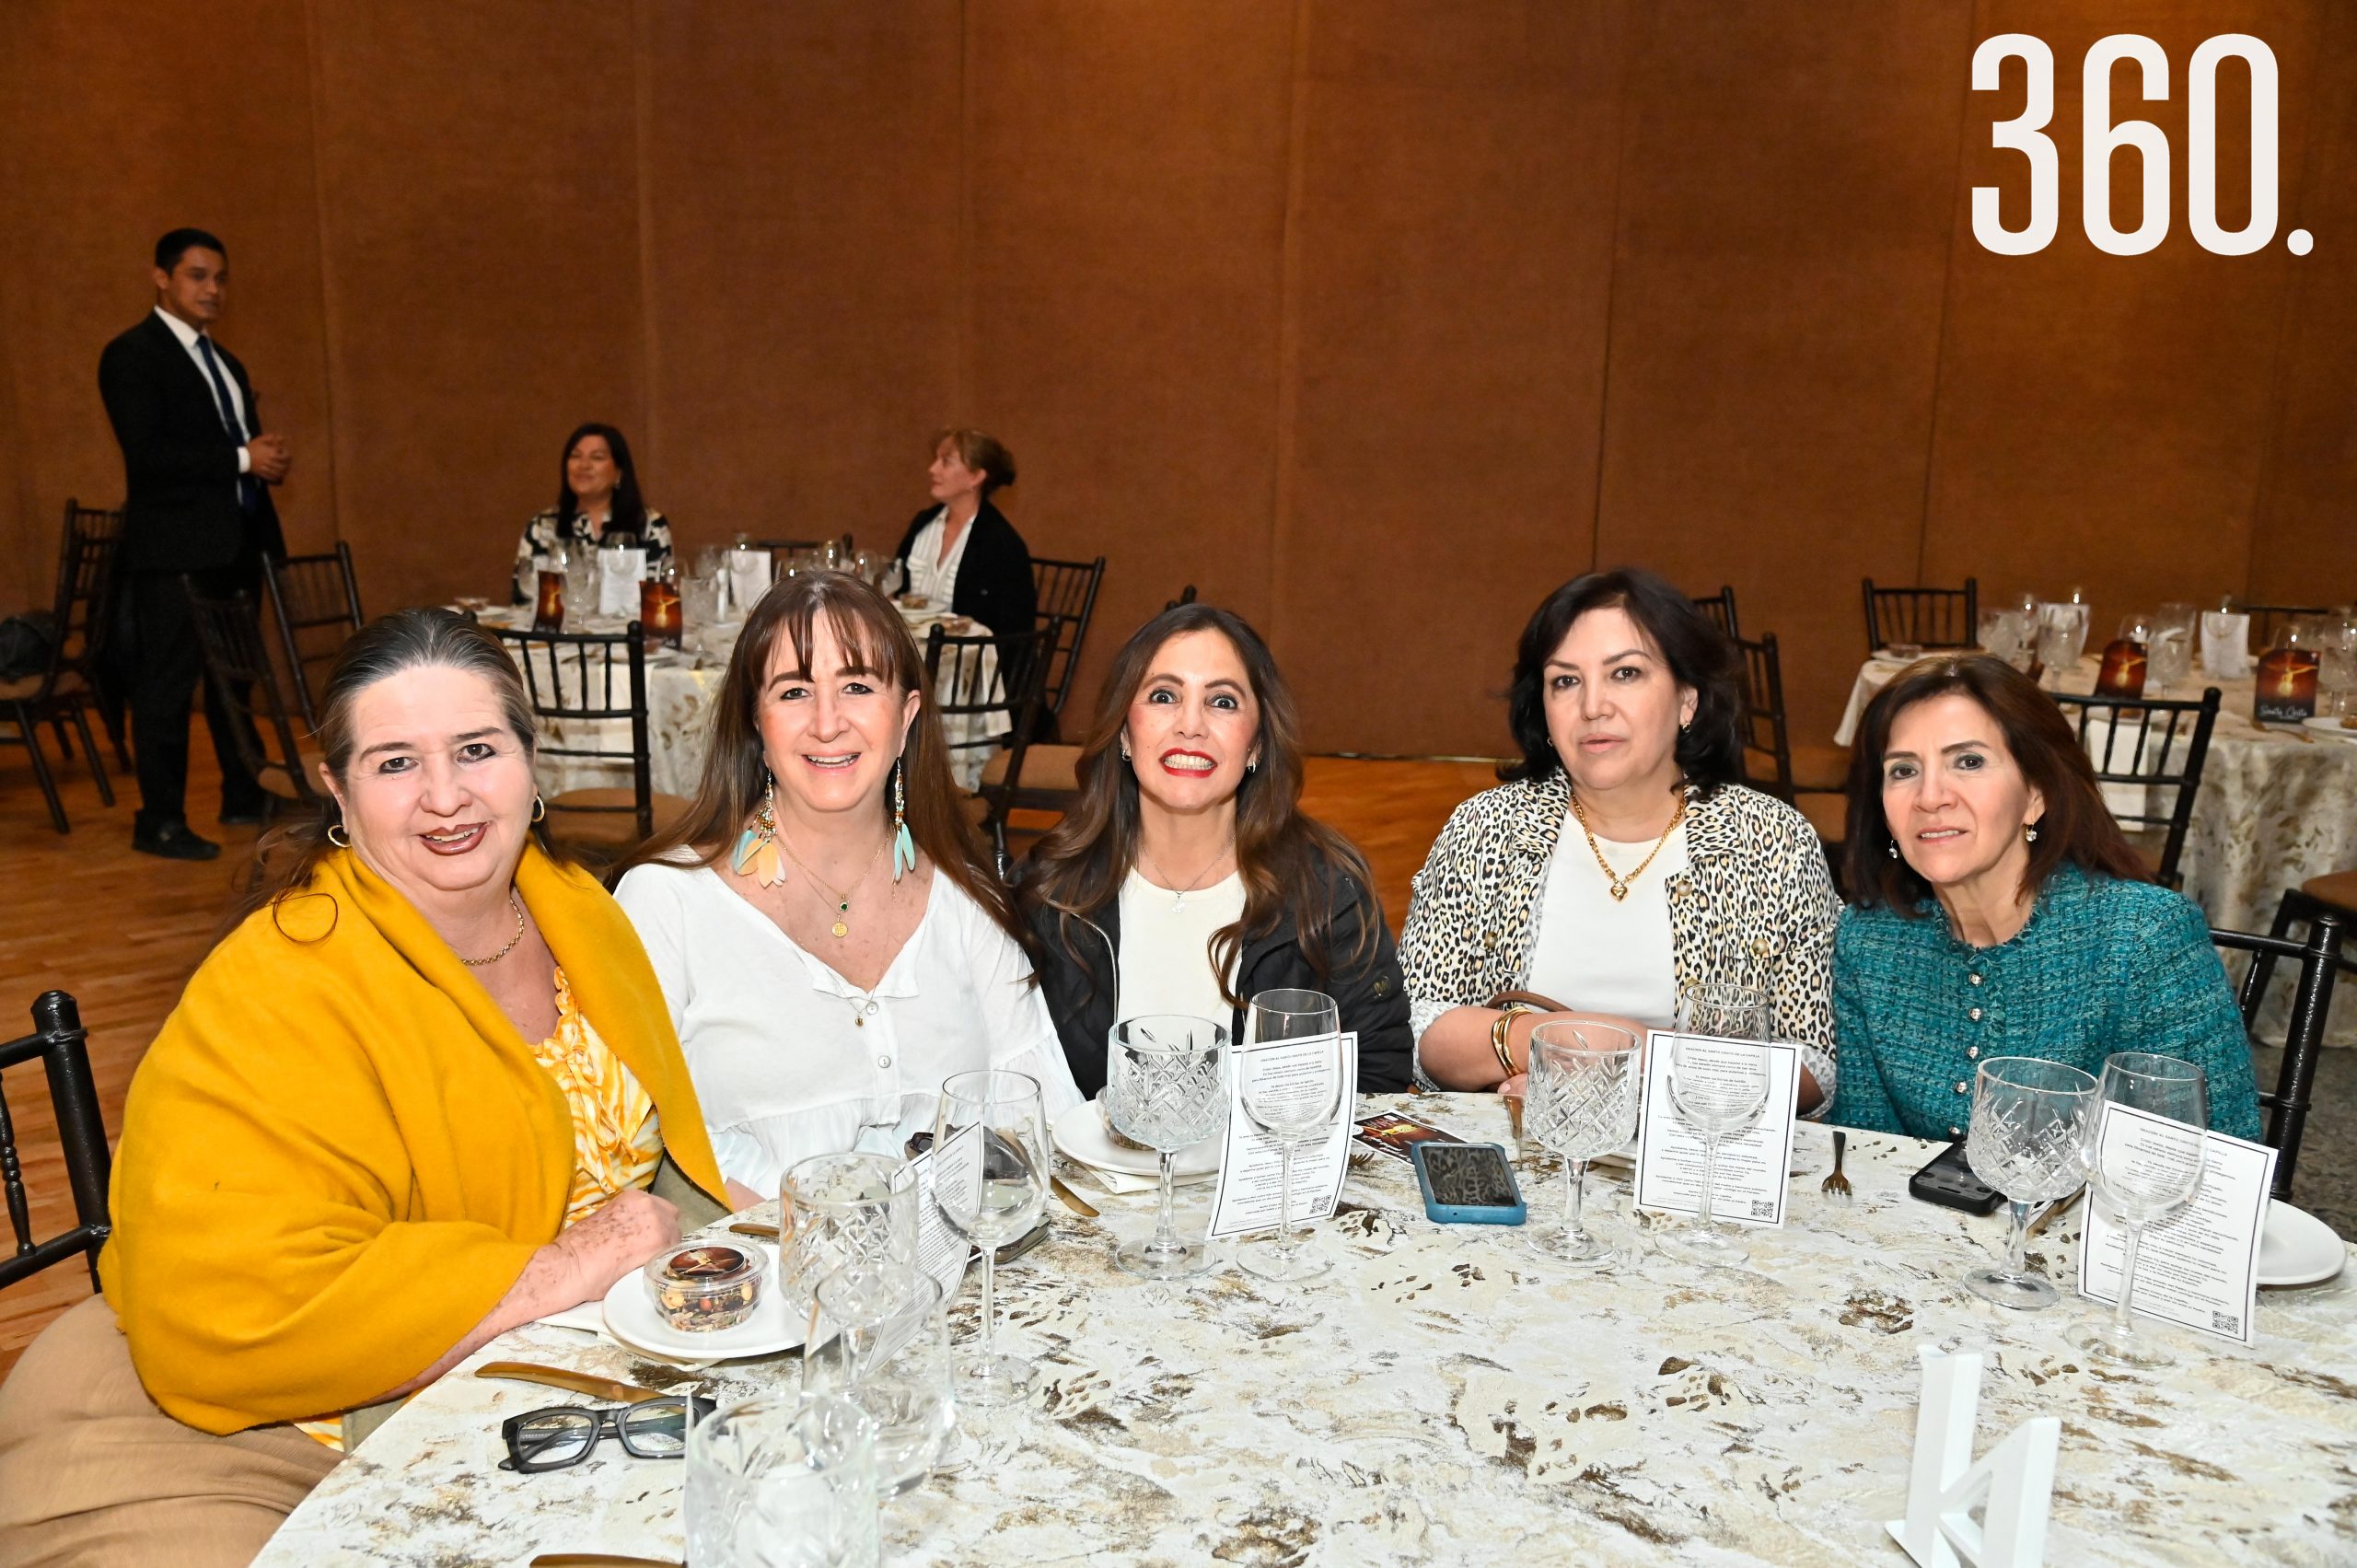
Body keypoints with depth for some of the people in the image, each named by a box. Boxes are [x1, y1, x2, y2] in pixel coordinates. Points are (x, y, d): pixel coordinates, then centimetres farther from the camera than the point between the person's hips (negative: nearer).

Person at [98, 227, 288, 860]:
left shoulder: (225, 363, 20)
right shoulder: (131, 356, -6)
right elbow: (146, 455, -16)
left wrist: (270, 457, 0)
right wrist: (242, 459, -18)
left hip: (236, 541, 8)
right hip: (174, 546, -8)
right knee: (166, 683, -4)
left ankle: (243, 797, 26)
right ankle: (159, 821, 2)